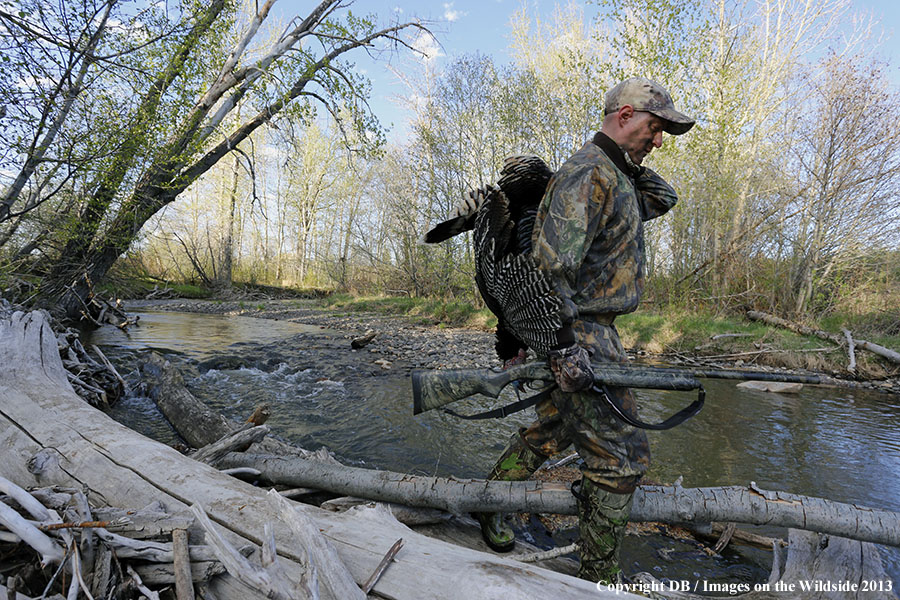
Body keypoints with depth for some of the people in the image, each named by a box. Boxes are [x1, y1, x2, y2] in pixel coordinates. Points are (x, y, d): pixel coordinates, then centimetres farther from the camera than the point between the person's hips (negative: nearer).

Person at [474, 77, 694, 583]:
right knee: (623, 456, -1)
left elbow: (663, 199, 32)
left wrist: (631, 162, 17)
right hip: (579, 334, -11)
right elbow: (551, 262, -26)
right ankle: (601, 578, 18)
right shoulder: (589, 173, -16)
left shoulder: (615, 176, 18)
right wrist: (565, 346, -28)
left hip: (586, 331, 11)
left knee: (552, 431, 23)